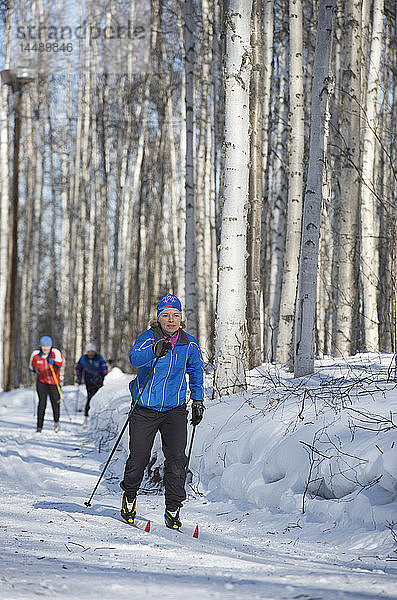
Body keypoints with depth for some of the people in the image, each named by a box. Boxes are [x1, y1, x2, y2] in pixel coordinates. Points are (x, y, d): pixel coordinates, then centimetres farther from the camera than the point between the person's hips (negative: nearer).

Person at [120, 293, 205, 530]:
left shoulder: (190, 344, 2)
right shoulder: (148, 338, -9)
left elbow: (196, 371, 19)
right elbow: (135, 358, -29)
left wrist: (198, 400, 15)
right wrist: (155, 350, -47)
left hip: (175, 410, 2)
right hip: (145, 409, -2)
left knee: (177, 459, -9)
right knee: (139, 458, 3)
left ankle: (173, 510, 0)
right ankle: (130, 497, 30)